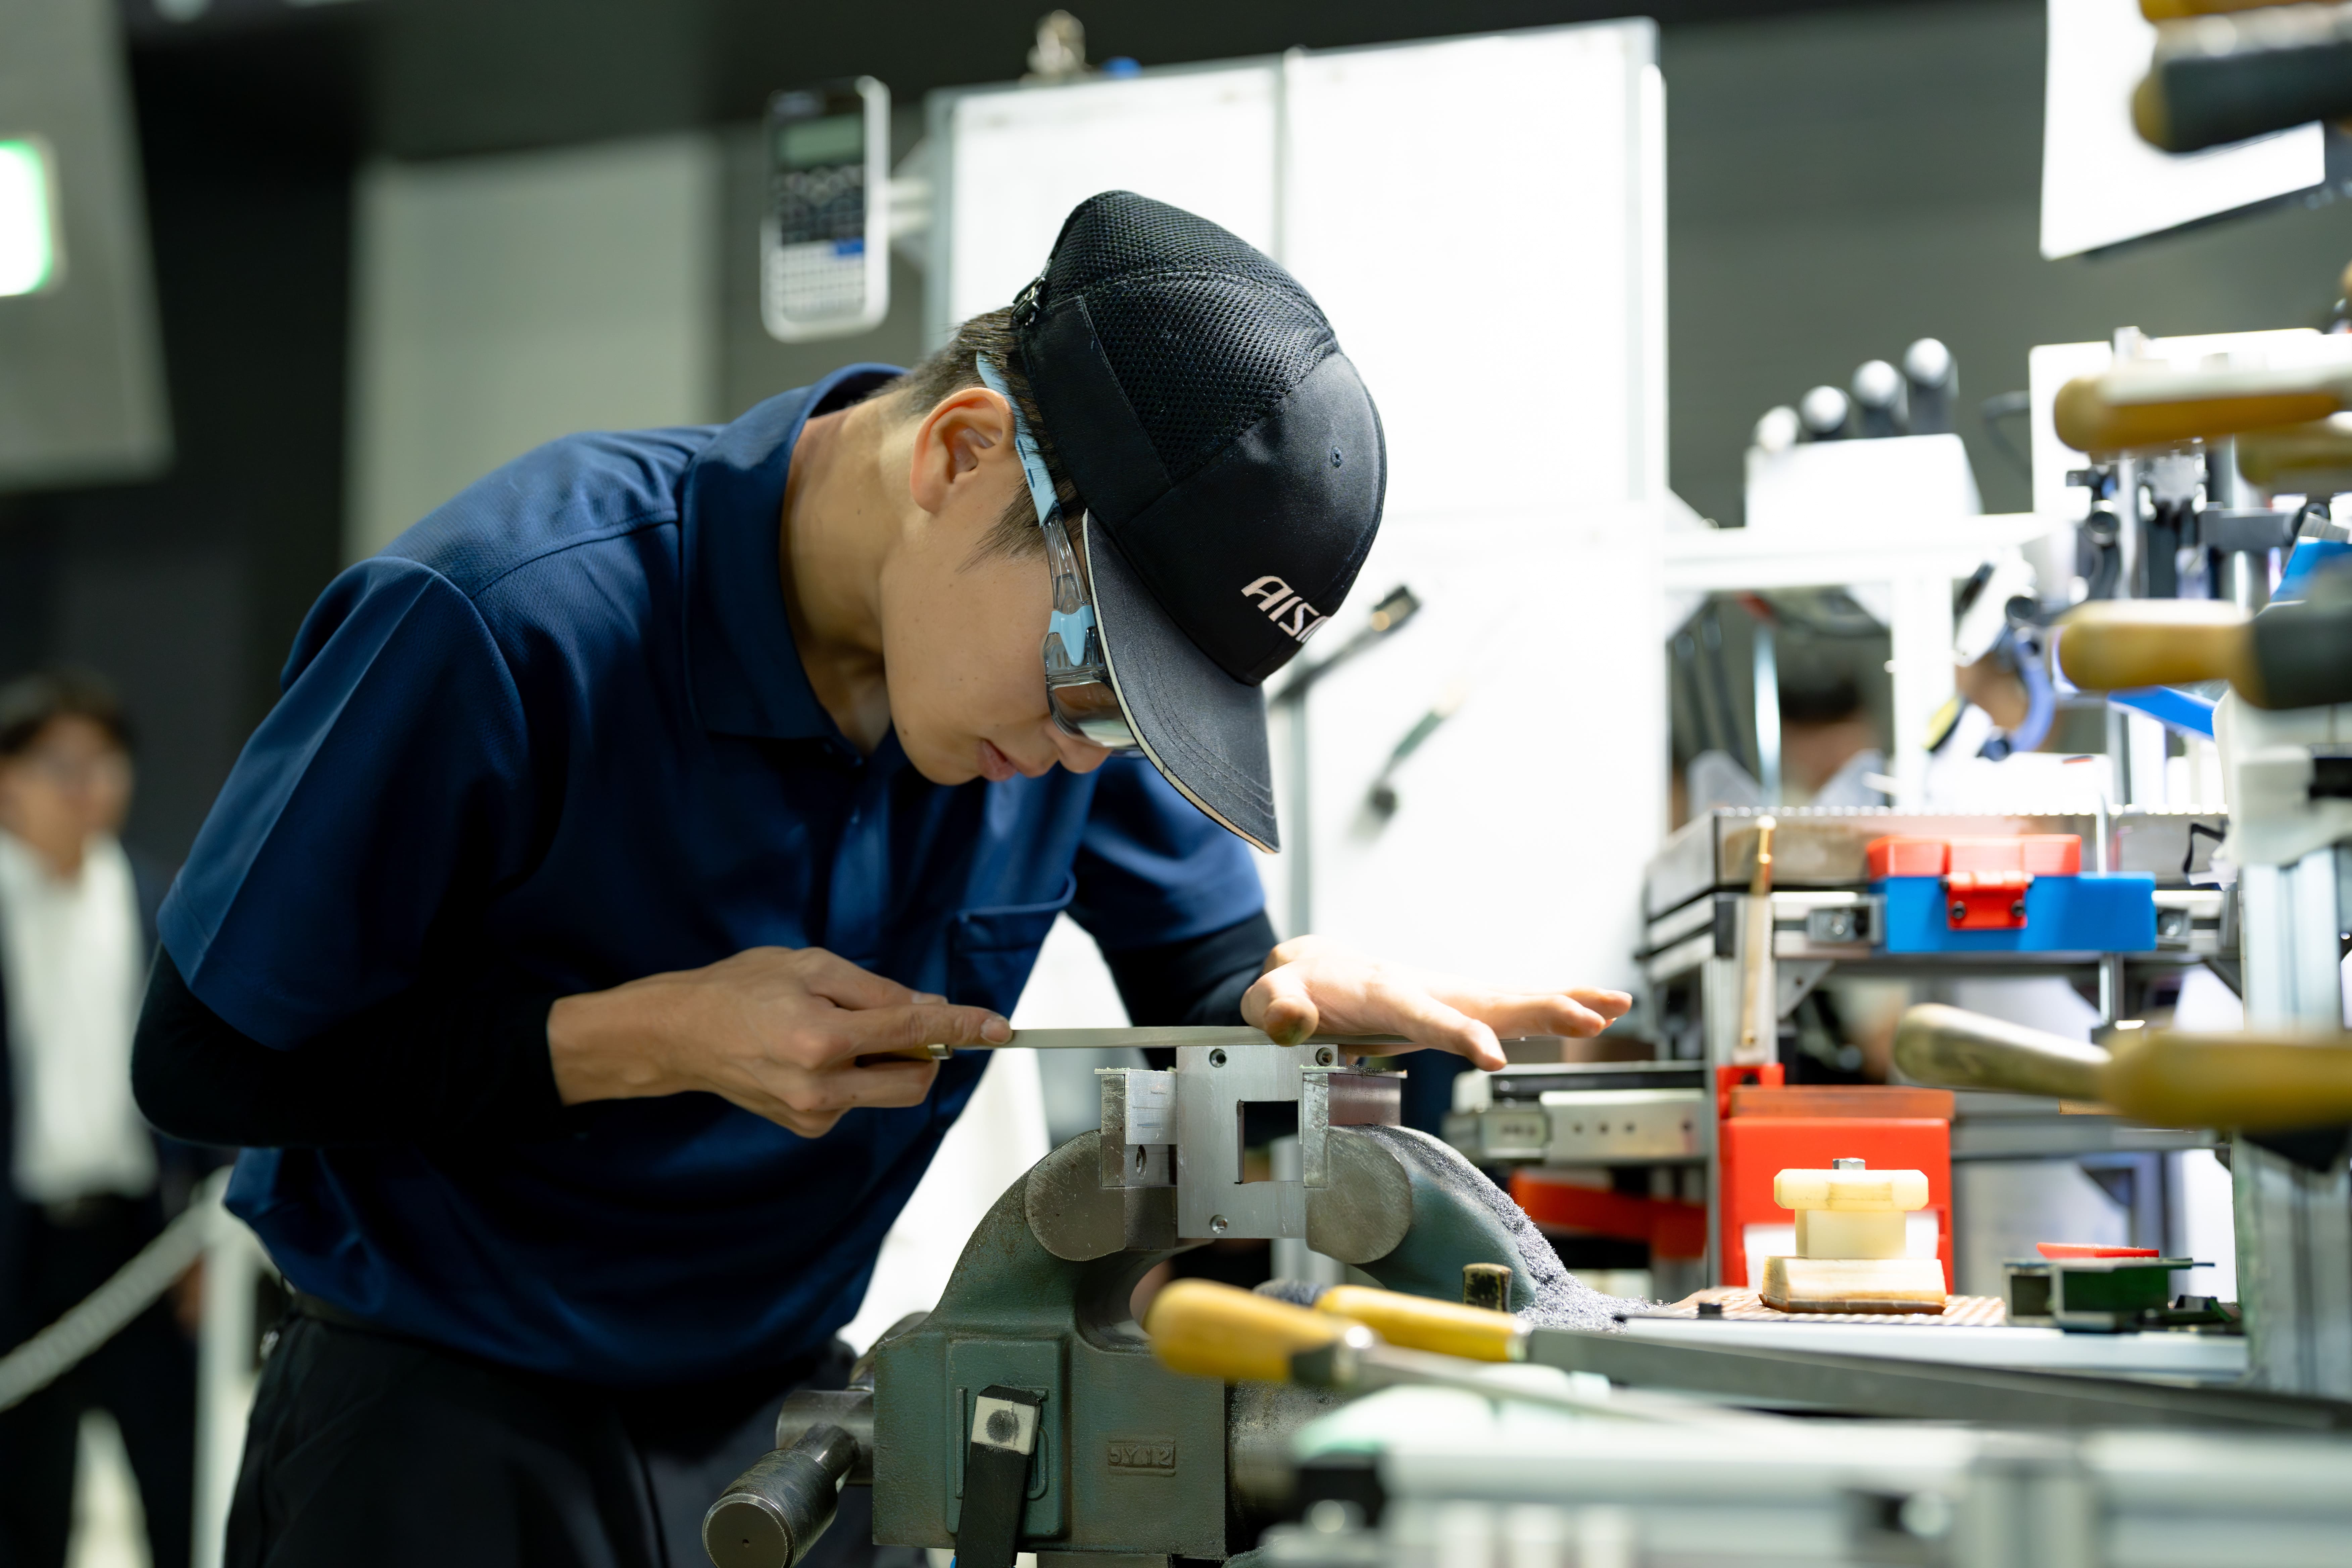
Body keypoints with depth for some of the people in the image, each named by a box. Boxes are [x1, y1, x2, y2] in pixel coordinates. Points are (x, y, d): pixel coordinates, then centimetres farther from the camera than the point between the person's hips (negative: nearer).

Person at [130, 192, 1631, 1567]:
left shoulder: (1065, 629, -9)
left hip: (786, 1400, 5)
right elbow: (204, 1057, -18)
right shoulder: (502, 624, -25)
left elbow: (1203, 974, 3)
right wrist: (653, 1040, -26)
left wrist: (1305, 999, -21)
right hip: (447, 1430, -4)